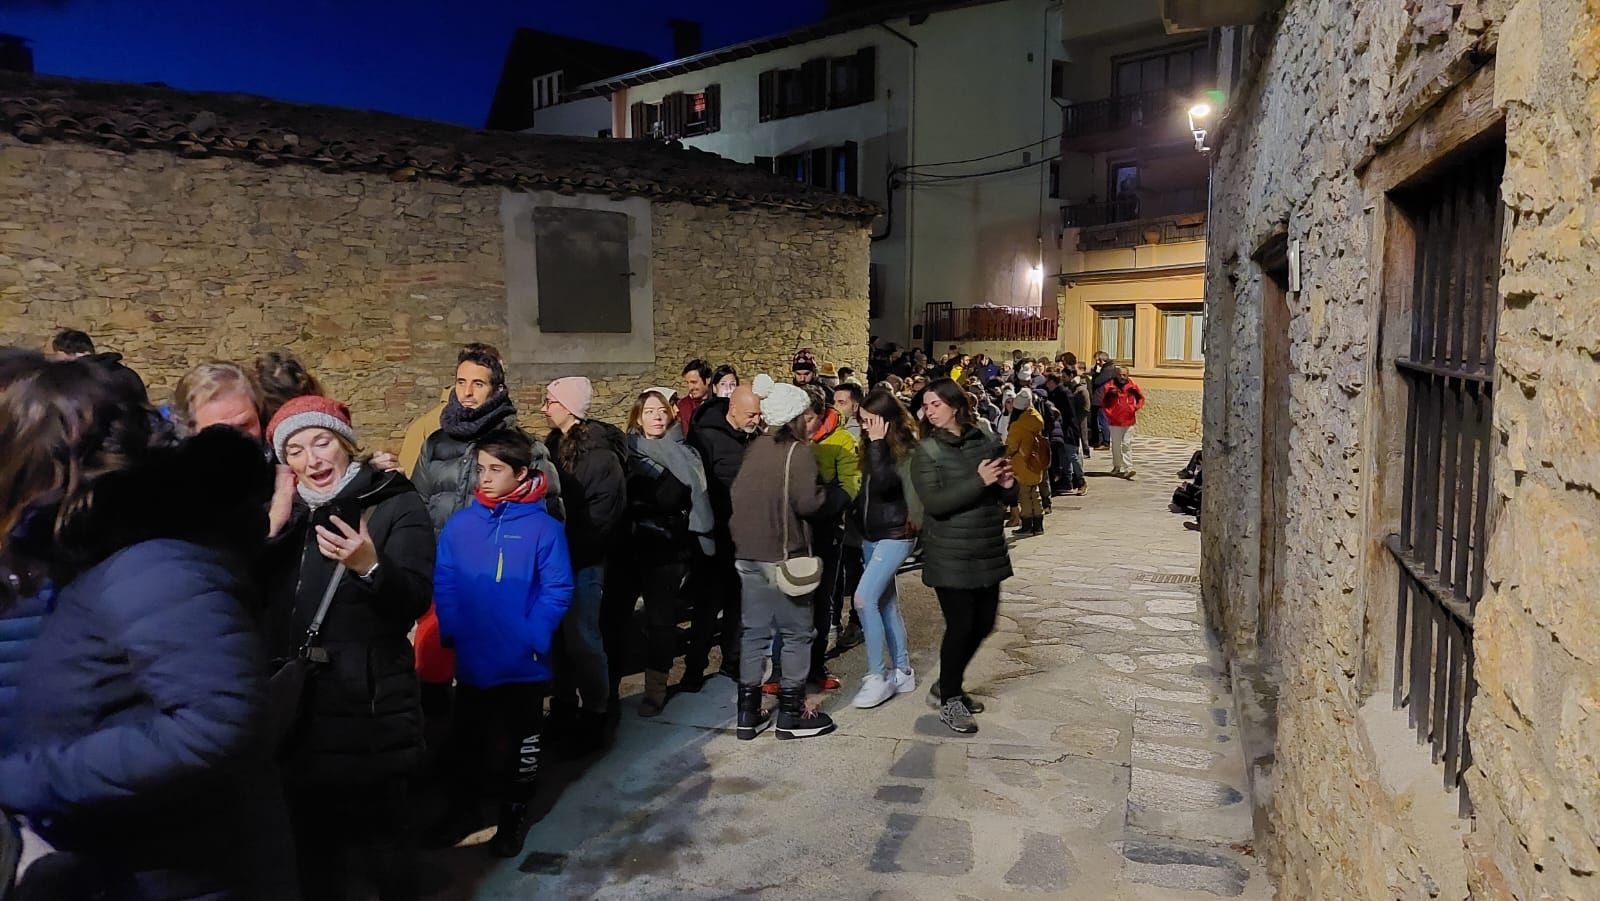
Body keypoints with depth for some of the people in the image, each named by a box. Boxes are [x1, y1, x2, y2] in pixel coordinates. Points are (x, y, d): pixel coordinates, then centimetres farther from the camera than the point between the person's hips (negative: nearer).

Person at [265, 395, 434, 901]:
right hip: (298, 703, 5)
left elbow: (414, 602, -14)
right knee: (312, 829, 18)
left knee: (383, 830, 6)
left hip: (370, 705, -5)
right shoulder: (285, 511, 10)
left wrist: (371, 567, -33)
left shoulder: (395, 505, -6)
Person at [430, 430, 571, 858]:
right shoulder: (459, 525, -2)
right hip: (470, 659, 3)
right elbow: (443, 584, 1)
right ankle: (462, 807, 39)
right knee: (466, 739, 19)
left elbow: (557, 591, -11)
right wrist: (452, 631, -10)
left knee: (518, 743, 14)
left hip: (522, 663, -3)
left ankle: (514, 813, 34)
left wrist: (534, 638, -18)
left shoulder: (544, 527, -12)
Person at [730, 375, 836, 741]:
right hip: (785, 555, -6)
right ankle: (792, 714, 13)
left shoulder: (754, 448, 7)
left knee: (755, 632, 12)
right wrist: (825, 491, -1)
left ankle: (749, 713, 17)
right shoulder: (797, 453, -12)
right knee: (797, 633, 6)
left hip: (749, 553, 6)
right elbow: (809, 503, -19)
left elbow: (738, 495, 7)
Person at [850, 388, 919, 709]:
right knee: (886, 603, 11)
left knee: (865, 598, -17)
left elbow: (883, 483, -27)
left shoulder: (906, 447, -13)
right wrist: (859, 527, 14)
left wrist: (878, 443, -21)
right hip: (872, 534, 9)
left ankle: (877, 677, -8)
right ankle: (902, 672, 21)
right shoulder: (872, 444, 10)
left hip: (895, 534, -8)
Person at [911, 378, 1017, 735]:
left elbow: (1008, 499, 11)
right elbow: (934, 502, -21)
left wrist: (1008, 484, -12)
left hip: (988, 553, 5)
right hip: (950, 556, -5)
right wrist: (980, 481, -26)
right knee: (960, 626, -2)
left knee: (983, 624, 13)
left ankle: (946, 686, 34)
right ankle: (949, 700, 19)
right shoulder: (927, 452, -8)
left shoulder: (986, 444, 4)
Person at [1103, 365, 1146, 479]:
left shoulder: (1131, 385, 0)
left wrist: (1136, 408, 2)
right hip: (1115, 421, 0)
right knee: (1116, 445, 9)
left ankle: (1128, 468, -7)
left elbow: (1141, 397, 14)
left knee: (1127, 445, -3)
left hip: (1129, 421, 0)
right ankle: (1117, 467, 22)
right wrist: (1108, 413, 0)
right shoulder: (1110, 386, -5)